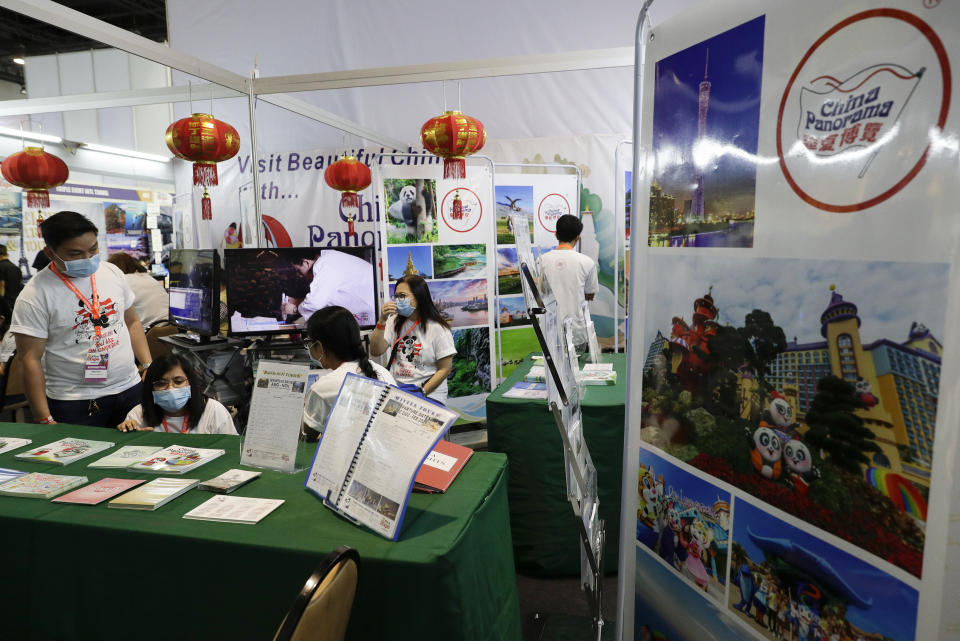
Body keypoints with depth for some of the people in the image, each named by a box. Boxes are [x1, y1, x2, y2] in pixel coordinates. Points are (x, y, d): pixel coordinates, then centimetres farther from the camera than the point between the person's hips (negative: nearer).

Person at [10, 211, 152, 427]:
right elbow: (31, 361, -11)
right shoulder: (35, 295, -11)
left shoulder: (112, 272, 4)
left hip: (131, 389, 4)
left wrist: (149, 366, 4)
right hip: (75, 405, -4)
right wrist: (44, 420, -13)